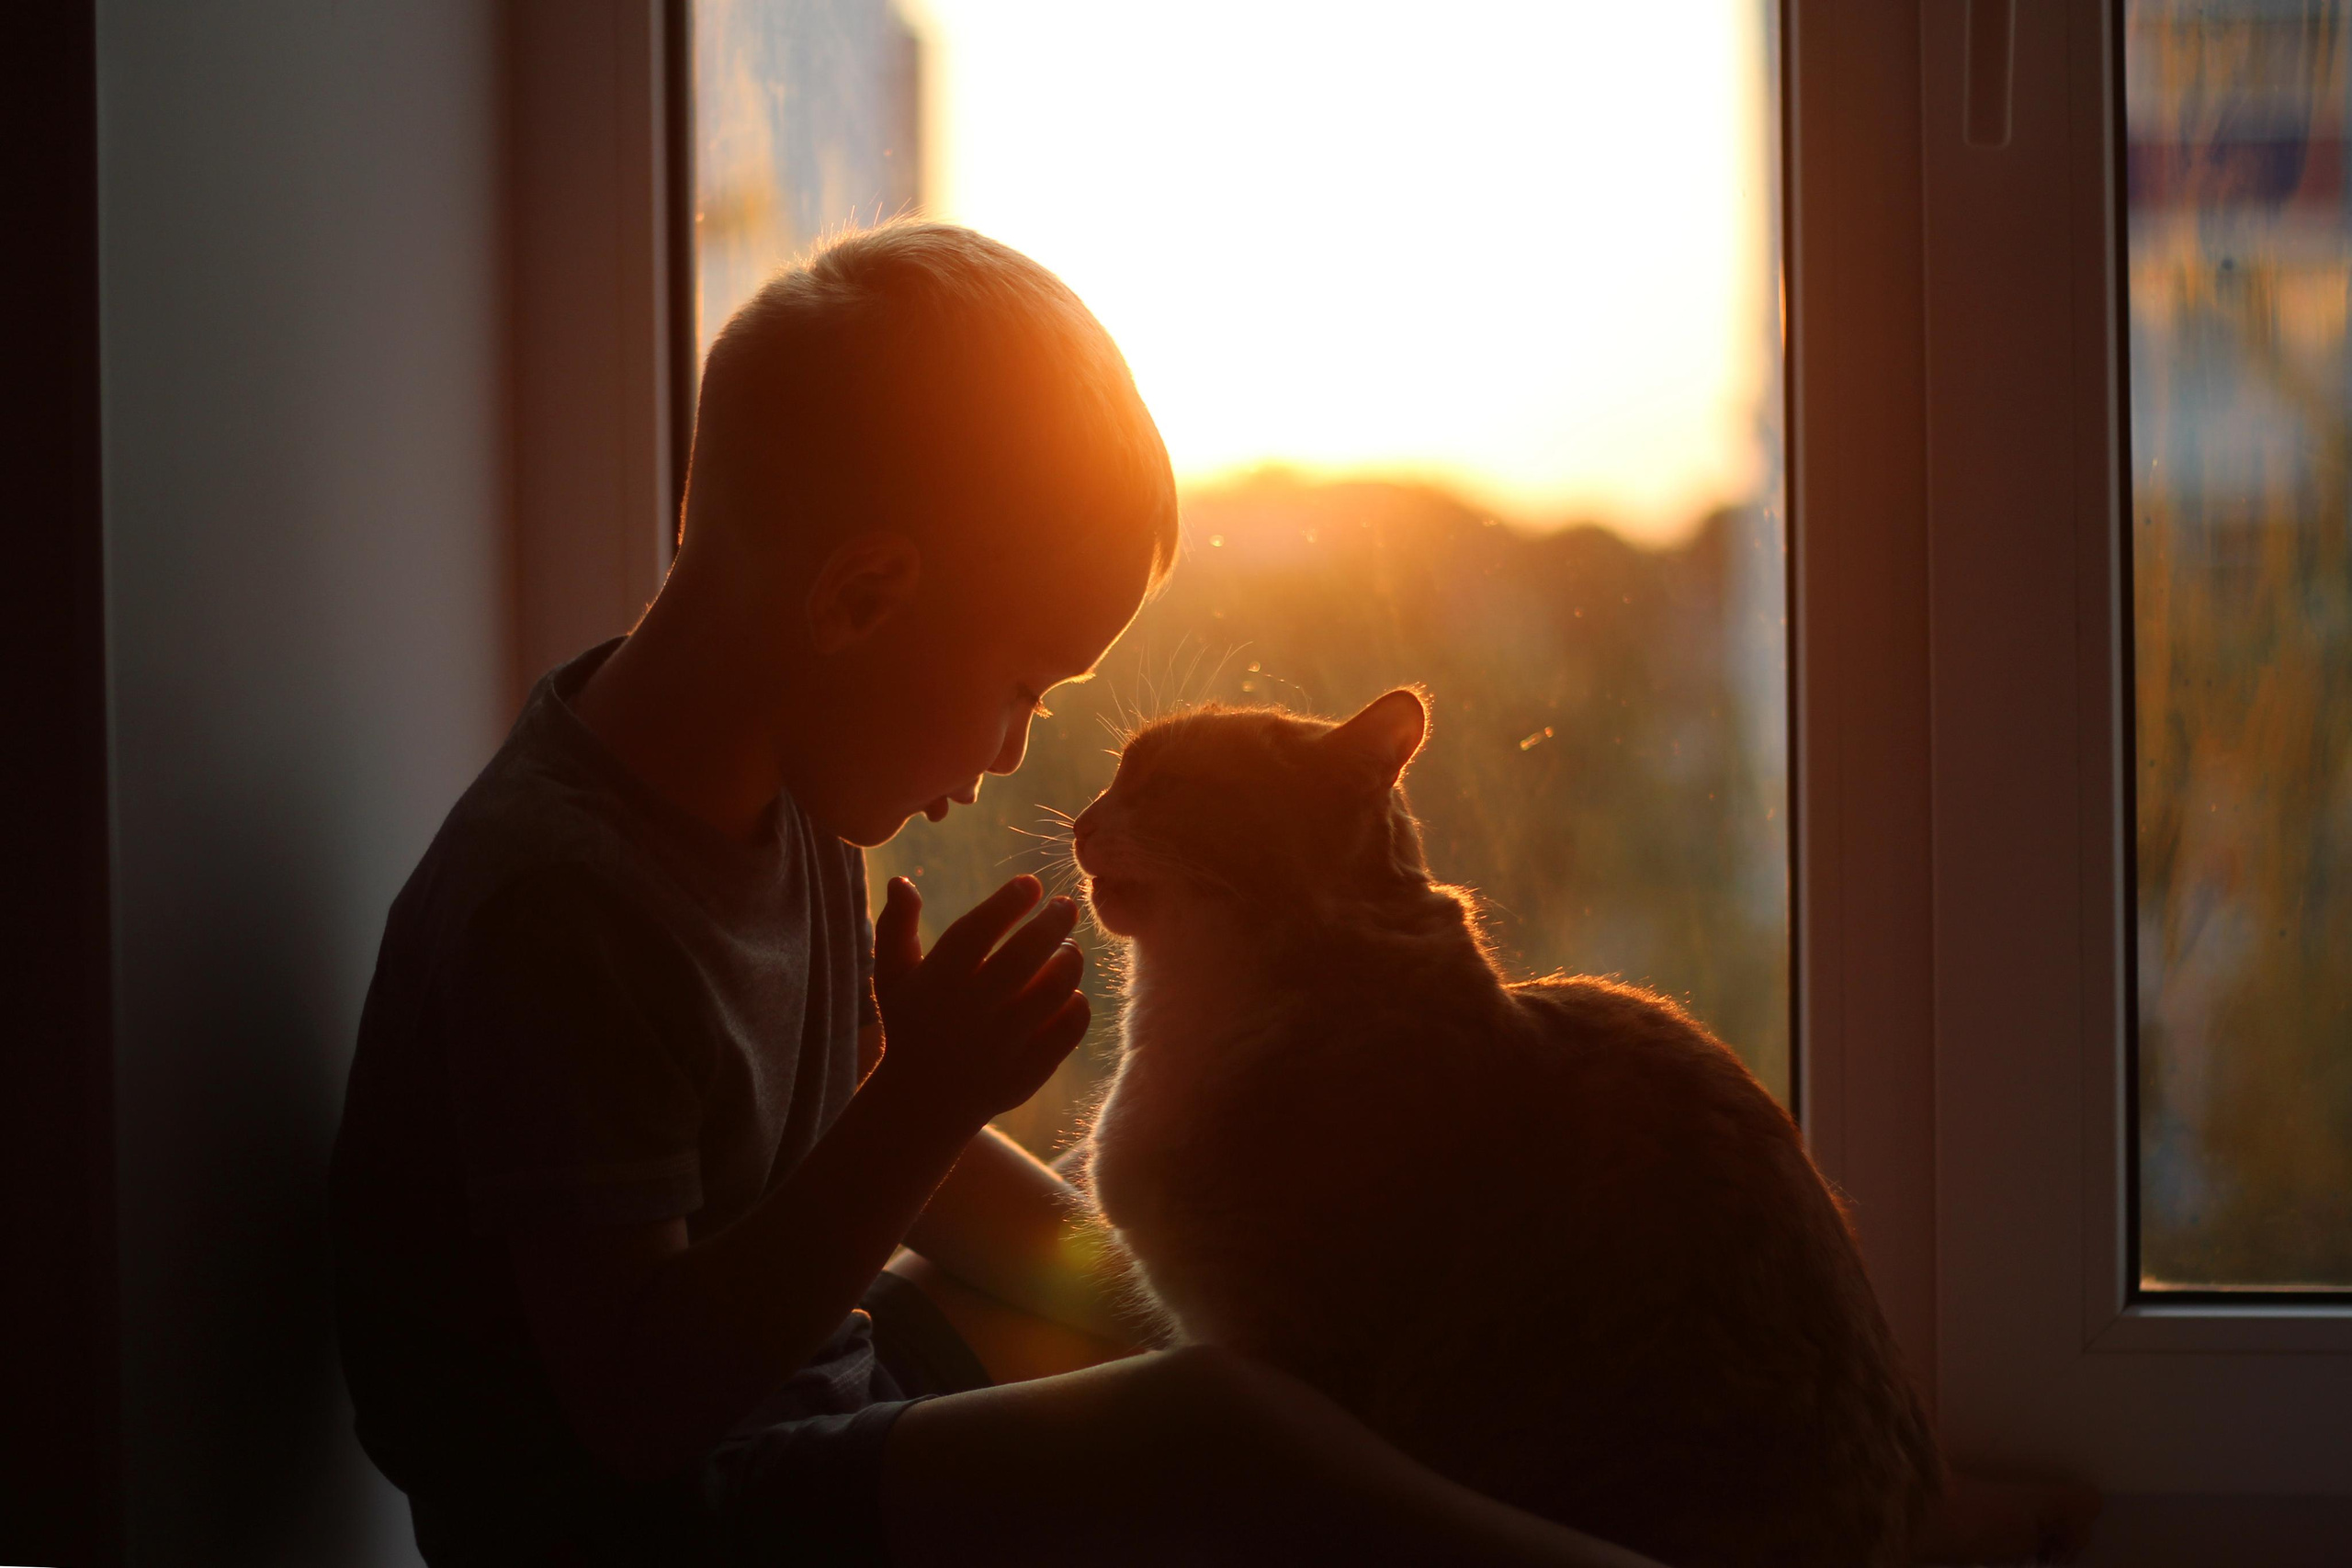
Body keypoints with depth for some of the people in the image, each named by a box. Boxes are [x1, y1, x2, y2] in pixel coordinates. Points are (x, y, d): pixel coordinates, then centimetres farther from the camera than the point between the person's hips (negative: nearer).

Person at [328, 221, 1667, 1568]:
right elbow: (638, 1403, -27)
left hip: (770, 1390, 11)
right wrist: (921, 1108, -29)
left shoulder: (785, 790, 4)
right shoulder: (561, 904, -27)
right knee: (1223, 1440, -26)